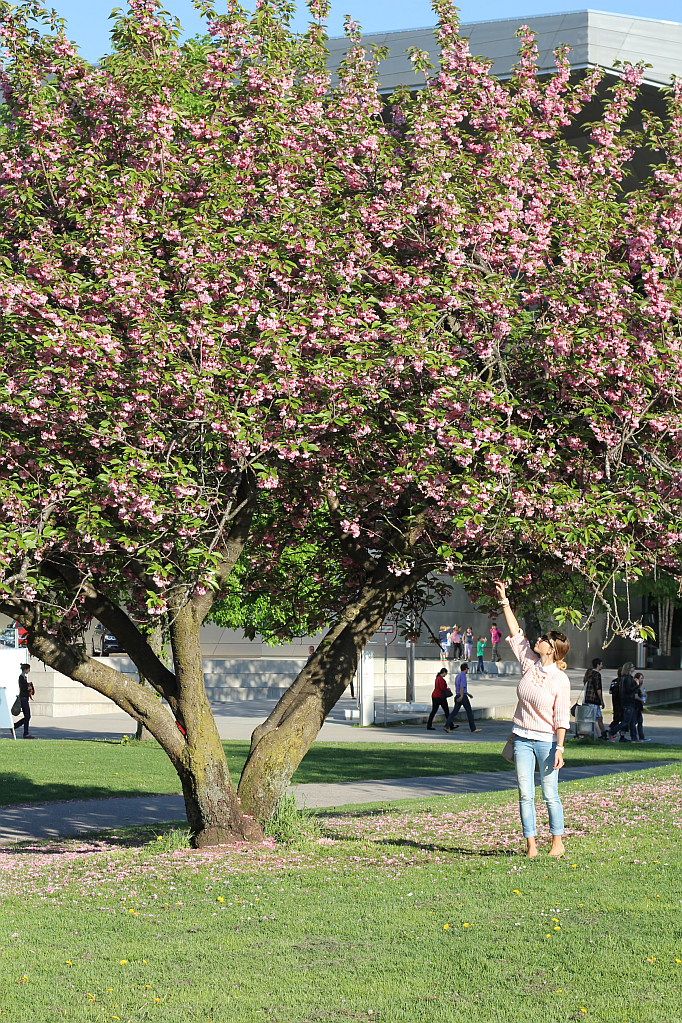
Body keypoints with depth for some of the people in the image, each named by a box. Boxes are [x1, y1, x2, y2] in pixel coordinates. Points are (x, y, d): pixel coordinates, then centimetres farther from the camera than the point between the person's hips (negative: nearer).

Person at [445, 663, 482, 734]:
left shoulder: (457, 676, 18)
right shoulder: (463, 676, -11)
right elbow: (462, 686, -25)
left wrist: (467, 693, 39)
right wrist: (462, 696, -36)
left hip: (457, 696, 8)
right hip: (463, 697, -8)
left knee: (454, 712, 0)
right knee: (469, 712, 5)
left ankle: (447, 726, -15)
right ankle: (473, 728, 12)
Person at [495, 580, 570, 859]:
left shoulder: (560, 680, -11)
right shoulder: (529, 663, 1)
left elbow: (561, 718, -10)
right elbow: (515, 633, 7)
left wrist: (559, 748, -15)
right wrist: (504, 601, 6)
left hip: (546, 739, -5)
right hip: (522, 738, 5)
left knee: (550, 794, 1)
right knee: (525, 794, 2)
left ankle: (557, 842, 16)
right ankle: (531, 845, 6)